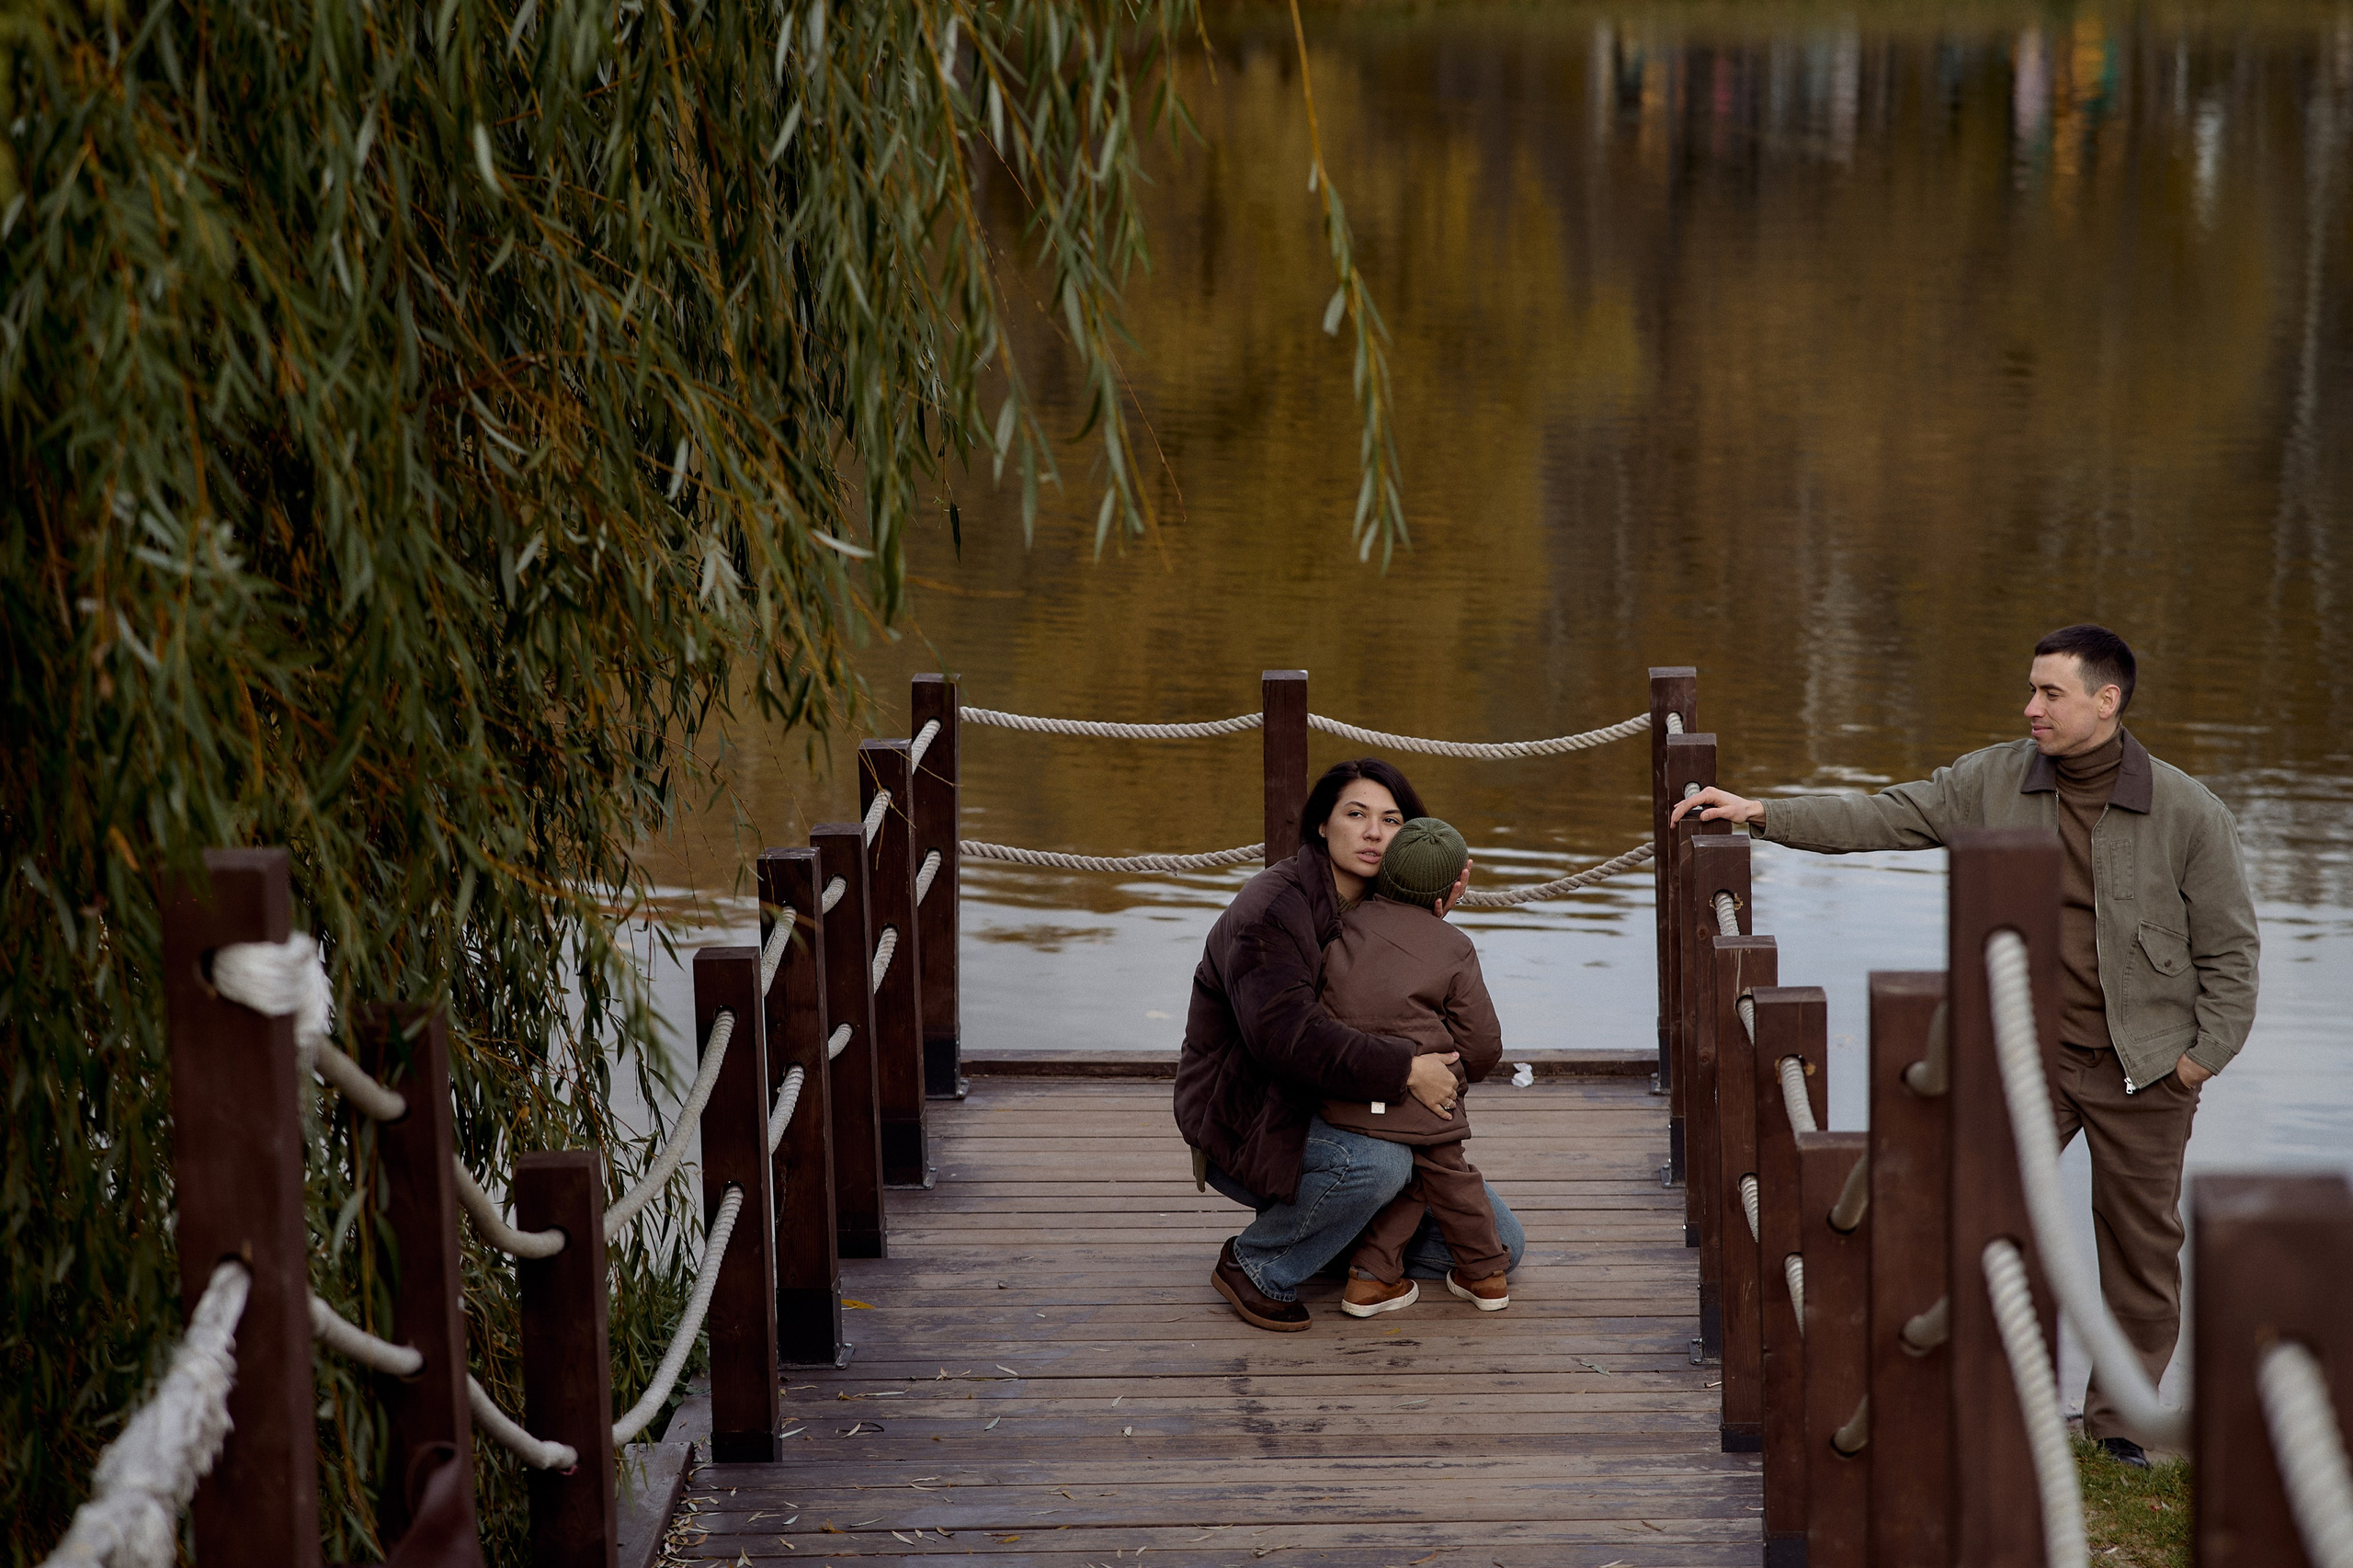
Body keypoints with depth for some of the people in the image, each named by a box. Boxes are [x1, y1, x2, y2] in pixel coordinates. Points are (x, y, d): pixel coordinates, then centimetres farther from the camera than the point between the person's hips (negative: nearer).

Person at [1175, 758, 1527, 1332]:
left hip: (1335, 1113, 8)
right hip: (1249, 1126, -8)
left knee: (1499, 1243, 2)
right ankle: (1257, 1265, -15)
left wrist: (1430, 922, -4)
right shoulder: (1272, 908, -20)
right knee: (1379, 1161, -40)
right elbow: (1286, 1032, -32)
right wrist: (1405, 1071, -32)